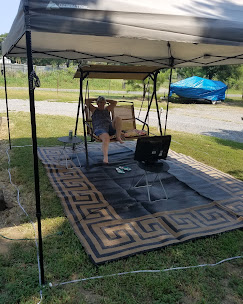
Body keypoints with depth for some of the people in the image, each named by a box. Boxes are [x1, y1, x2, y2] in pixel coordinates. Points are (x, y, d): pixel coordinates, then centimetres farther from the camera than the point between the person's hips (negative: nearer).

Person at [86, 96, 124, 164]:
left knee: (118, 118, -25)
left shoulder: (107, 109, 30)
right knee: (106, 138, -40)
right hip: (100, 128, -4)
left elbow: (115, 102, 30)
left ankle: (118, 137, -26)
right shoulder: (94, 109, 20)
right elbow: (87, 101, 11)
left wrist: (106, 100, 32)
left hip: (110, 127, 4)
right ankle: (105, 156, -55)